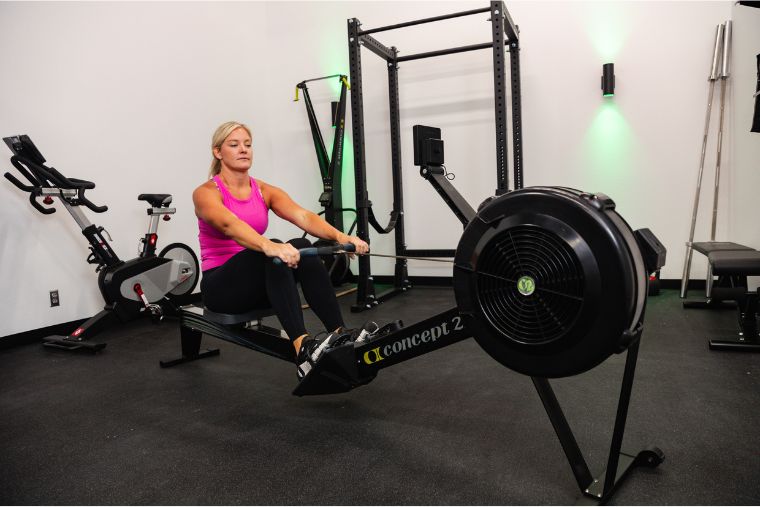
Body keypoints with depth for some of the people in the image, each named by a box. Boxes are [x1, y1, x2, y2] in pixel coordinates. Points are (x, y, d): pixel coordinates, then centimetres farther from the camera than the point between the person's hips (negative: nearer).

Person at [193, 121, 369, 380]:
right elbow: (230, 225, -34)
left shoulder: (265, 191, 4)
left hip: (261, 281, 5)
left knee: (301, 248, -28)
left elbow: (303, 216, -15)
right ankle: (302, 347, -49)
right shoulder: (206, 193, -10)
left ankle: (340, 335, -35)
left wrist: (340, 236, -34)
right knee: (275, 255, -36)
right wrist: (269, 247, -54)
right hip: (221, 286, -4)